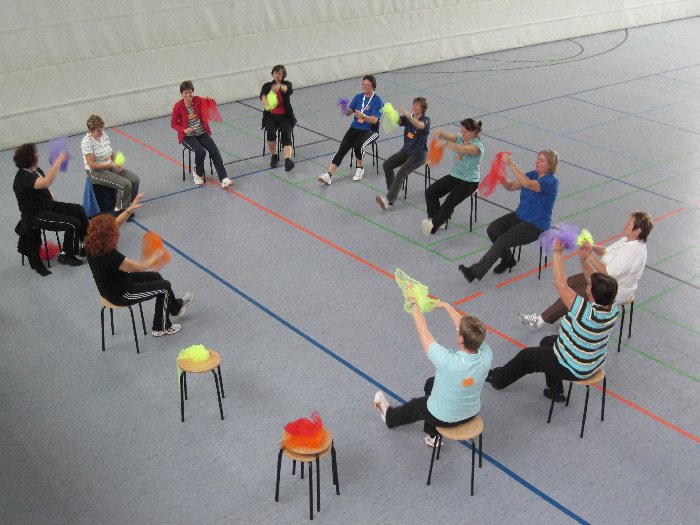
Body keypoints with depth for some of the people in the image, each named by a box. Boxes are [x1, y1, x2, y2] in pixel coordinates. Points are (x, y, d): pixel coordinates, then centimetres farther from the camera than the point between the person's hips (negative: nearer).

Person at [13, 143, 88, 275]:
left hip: (47, 206, 9)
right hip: (35, 215, -9)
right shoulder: (24, 177, -27)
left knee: (79, 210, 5)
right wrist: (58, 161, -45)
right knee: (73, 223, -17)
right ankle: (66, 256, 3)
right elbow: (46, 183, -47)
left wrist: (54, 200, 8)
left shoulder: (36, 170, 3)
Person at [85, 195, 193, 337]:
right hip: (121, 295, -8)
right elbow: (140, 267, -23)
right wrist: (155, 256, -5)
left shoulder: (92, 246, -15)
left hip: (110, 287, 8)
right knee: (165, 286, 8)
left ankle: (176, 306, 45)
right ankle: (161, 328, 28)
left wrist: (129, 209, -11)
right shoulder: (111, 256, -38)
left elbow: (116, 224, -1)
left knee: (155, 276, 21)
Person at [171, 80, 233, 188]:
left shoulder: (198, 100, -1)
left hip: (202, 133, 3)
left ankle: (224, 179, -22)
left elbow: (213, 104, 1)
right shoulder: (178, 106, -8)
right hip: (188, 136, -3)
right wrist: (184, 130, -19)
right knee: (201, 151, -28)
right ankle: (197, 174, 1)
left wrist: (210, 99, -23)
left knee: (214, 151, -18)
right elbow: (173, 124, -2)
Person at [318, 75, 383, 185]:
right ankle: (328, 175, -28)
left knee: (358, 145, -33)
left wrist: (362, 115, -34)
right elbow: (348, 113, 3)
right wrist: (346, 109, -20)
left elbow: (374, 120, -17)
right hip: (355, 128, 4)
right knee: (342, 148, -17)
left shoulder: (377, 101, -7)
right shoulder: (358, 97, 9)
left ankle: (360, 169, -5)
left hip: (370, 130, -4)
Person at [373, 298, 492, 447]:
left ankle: (390, 415, 59)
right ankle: (433, 435, 41)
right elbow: (467, 330, -8)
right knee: (430, 383, 29)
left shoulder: (448, 362, -41)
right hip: (472, 413, 4)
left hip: (445, 418, -4)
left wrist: (414, 303, -13)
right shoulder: (486, 355, -28)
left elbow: (423, 331, -27)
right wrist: (446, 306, 1)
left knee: (414, 406, 27)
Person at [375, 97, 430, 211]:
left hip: (419, 154, -7)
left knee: (402, 172, -27)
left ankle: (389, 200, -37)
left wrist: (406, 115, -43)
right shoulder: (408, 118, 9)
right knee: (387, 164, -15)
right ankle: (392, 193, -7)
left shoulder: (426, 120, -7)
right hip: (406, 150, 7)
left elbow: (419, 125, -32)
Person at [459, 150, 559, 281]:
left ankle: (475, 271, -22)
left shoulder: (551, 182, -18)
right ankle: (508, 259, 9)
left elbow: (528, 184, -36)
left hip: (536, 226, -8)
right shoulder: (532, 174, 7)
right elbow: (511, 186, 1)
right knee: (492, 229, -14)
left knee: (503, 240, -24)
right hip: (519, 216, 8)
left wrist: (512, 165, -39)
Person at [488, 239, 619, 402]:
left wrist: (558, 253, -30)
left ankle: (497, 378, 38)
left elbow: (561, 286, -34)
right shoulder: (612, 309, -17)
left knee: (526, 356, 13)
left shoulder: (588, 313, -37)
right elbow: (593, 280, -2)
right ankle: (556, 391, 37)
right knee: (547, 342, 29)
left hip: (574, 369, -7)